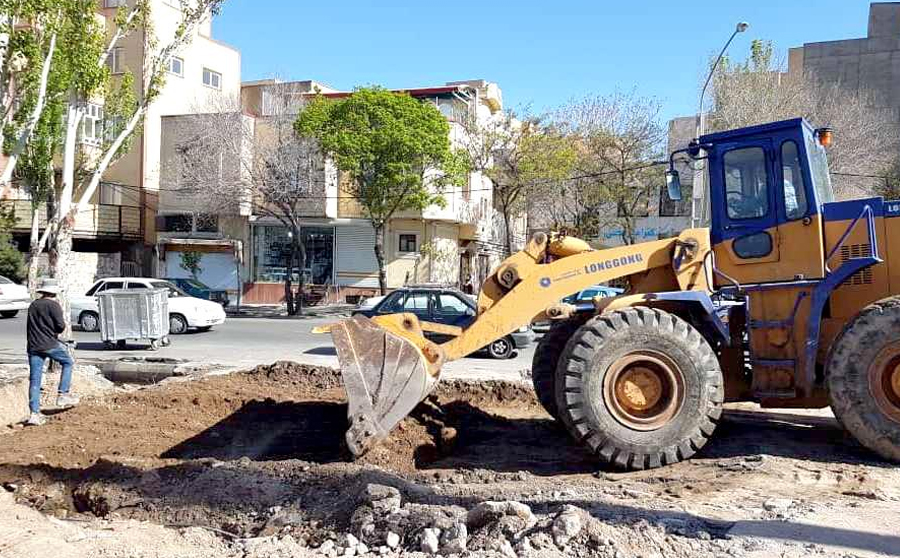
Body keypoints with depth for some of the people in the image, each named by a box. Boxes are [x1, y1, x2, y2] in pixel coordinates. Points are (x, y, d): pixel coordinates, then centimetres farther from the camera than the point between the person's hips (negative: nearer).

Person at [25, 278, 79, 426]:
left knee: (34, 380, 3)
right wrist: (56, 330, 8)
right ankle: (63, 395, 9)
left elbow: (29, 327, 20)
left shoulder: (32, 306, 15)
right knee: (68, 363, 18)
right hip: (50, 344, -6)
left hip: (33, 346, 6)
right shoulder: (53, 305, -6)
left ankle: (34, 413, 0)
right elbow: (61, 326, -13)